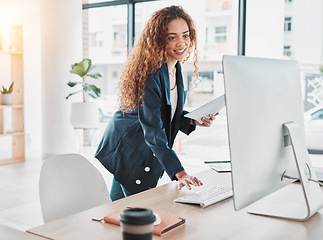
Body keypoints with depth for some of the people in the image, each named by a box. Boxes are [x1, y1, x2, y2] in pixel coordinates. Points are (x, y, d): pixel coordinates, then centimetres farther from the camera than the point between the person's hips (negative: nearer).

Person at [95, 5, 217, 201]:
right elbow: (152, 129, -33)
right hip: (128, 150, -8)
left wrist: (194, 121, -8)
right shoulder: (151, 74, -27)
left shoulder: (176, 69, 0)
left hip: (149, 154, 8)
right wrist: (178, 172, -40)